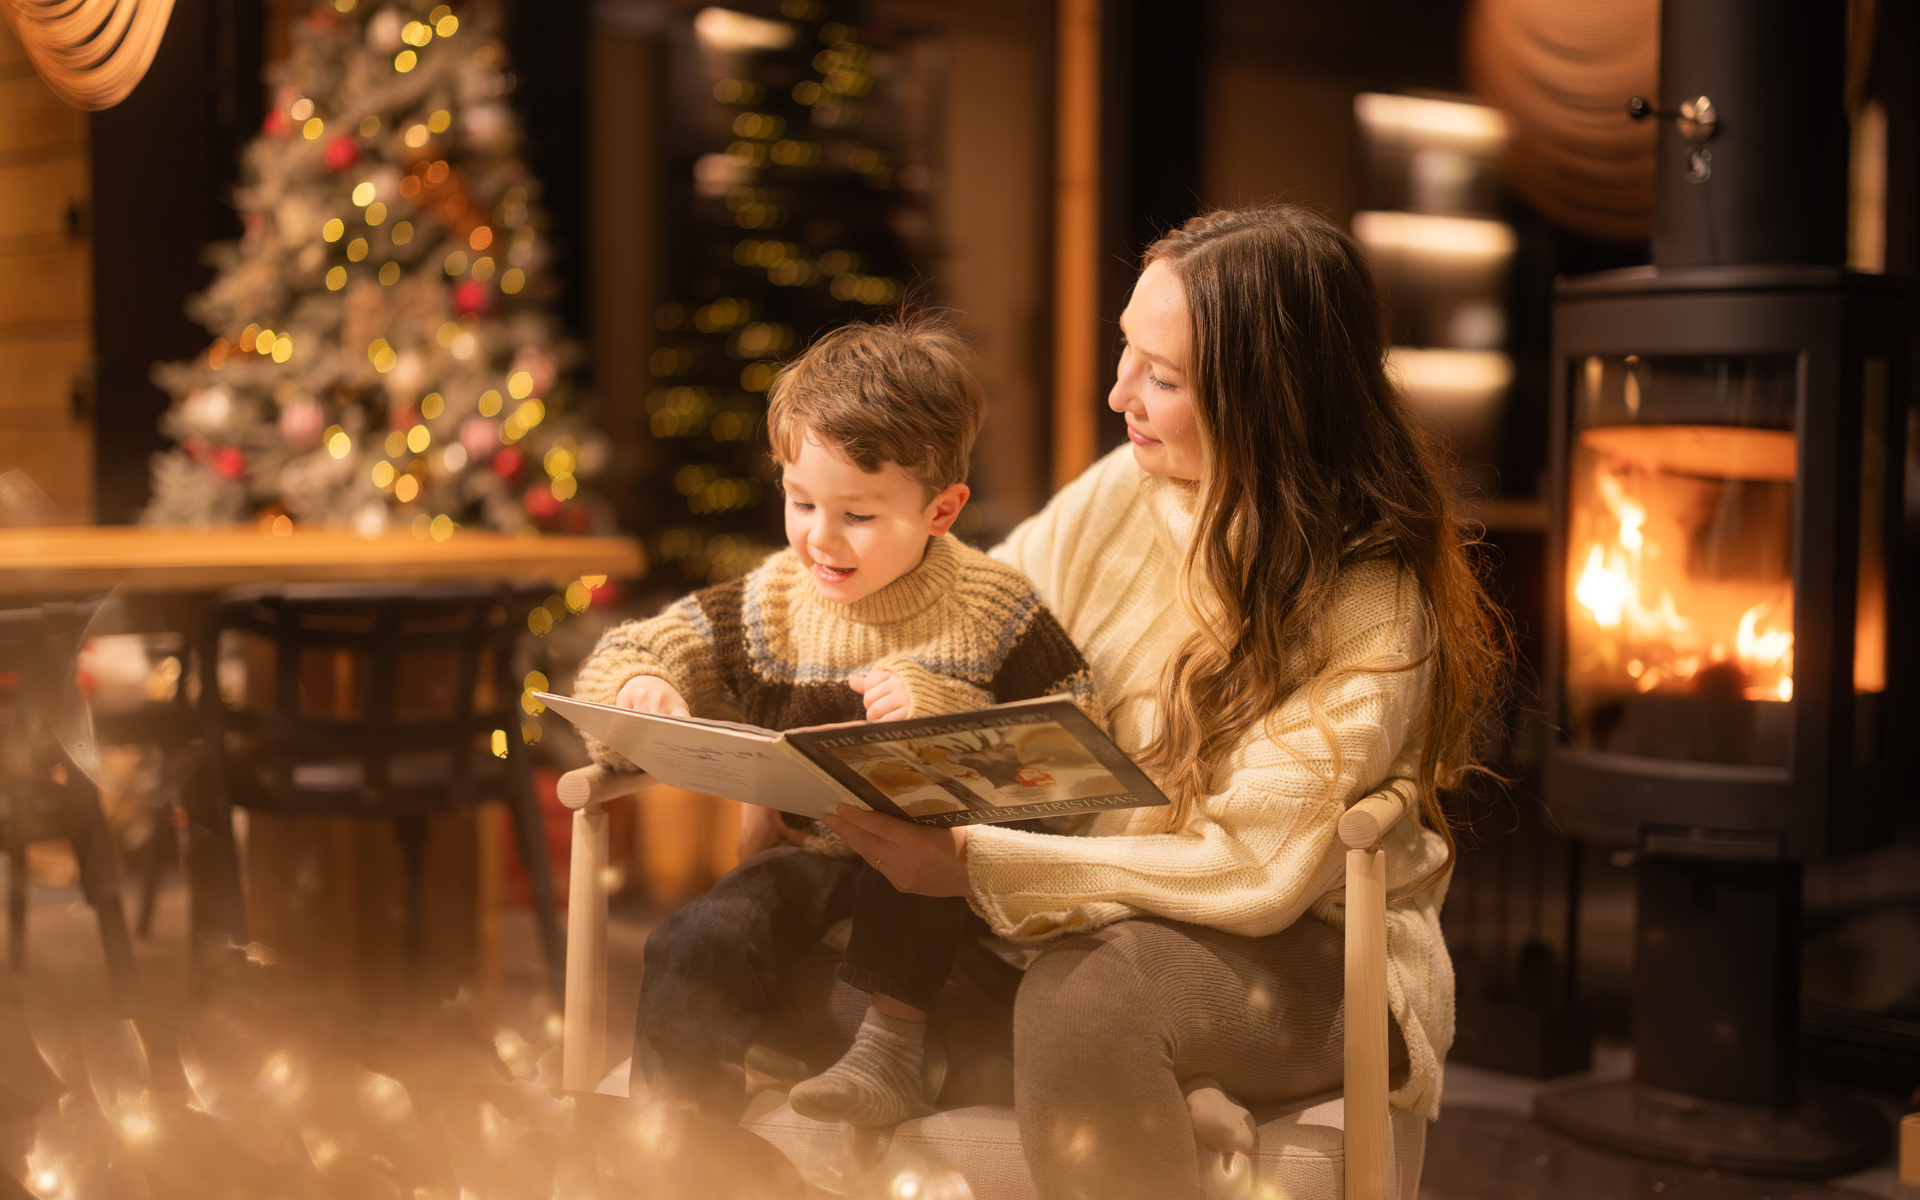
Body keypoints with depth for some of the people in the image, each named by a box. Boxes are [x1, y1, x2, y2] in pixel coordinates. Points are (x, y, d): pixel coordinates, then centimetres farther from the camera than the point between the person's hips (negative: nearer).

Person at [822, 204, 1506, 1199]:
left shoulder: (1375, 610, -17)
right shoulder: (1125, 494, 0)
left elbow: (1256, 870, -22)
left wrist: (975, 866, -28)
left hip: (1305, 958, -5)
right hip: (1105, 922, 6)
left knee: (1083, 994, -36)